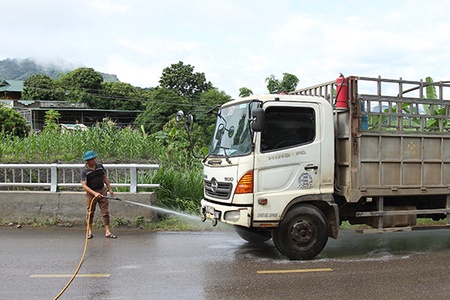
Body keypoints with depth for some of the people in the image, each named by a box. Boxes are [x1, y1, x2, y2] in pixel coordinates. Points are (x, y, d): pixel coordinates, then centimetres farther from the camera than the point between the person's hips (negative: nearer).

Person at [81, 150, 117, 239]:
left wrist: (110, 189, 10)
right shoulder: (84, 171, -12)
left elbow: (105, 178, 12)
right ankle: (89, 231, 22)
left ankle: (107, 232, 1)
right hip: (91, 193, -3)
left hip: (102, 191, 3)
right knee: (90, 212, 7)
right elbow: (84, 185, -16)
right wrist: (94, 193, -26)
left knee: (105, 212, -1)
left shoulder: (100, 166, 1)